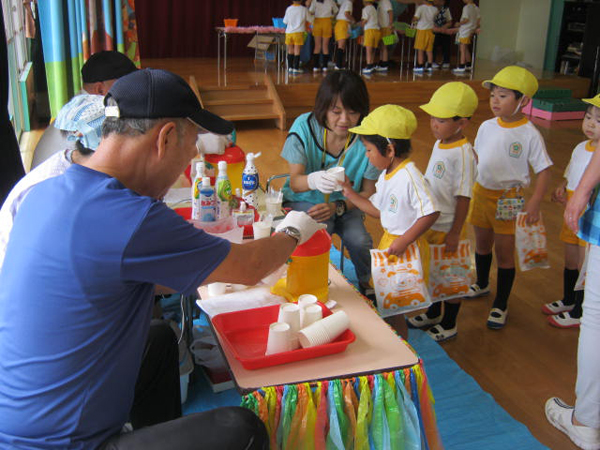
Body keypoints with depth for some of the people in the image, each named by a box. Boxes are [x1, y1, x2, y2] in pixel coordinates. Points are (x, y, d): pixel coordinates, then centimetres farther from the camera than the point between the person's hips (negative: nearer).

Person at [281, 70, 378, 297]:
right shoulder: (304, 127, -17)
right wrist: (313, 180, -44)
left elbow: (368, 192, -6)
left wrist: (337, 207, -23)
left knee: (360, 242, -23)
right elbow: (294, 182, -19)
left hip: (345, 204, 1)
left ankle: (365, 287, 8)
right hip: (305, 201, -1)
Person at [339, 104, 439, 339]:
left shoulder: (410, 177, -25)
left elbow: (430, 213, -29)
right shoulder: (386, 176, 4)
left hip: (406, 247, -9)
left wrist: (403, 242, -28)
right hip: (388, 240, 9)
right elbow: (377, 210, 13)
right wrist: (350, 193, 5)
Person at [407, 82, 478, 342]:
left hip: (448, 228, -8)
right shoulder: (439, 145, 4)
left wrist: (455, 233, -19)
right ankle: (433, 314, 42)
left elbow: (463, 197, -20)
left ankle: (449, 325, 25)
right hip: (430, 223, 8)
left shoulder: (463, 154, -22)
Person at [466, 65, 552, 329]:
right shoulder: (486, 127, 0)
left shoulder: (530, 135, -15)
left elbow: (543, 170, -13)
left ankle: (501, 305, 18)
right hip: (481, 192, 5)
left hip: (509, 200, -5)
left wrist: (534, 203, -22)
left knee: (504, 252, 4)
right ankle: (482, 284, 47)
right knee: (482, 243, 21)